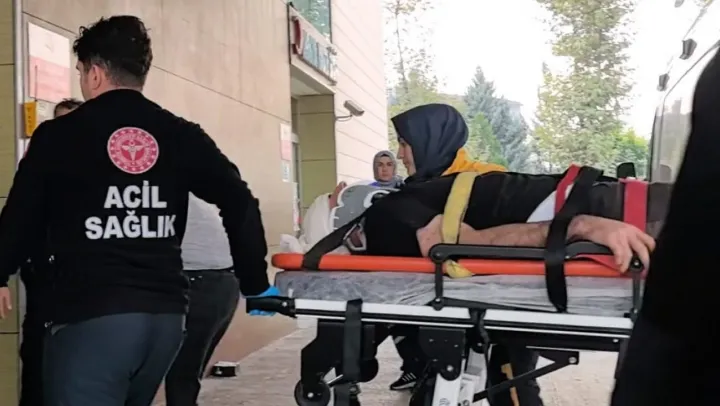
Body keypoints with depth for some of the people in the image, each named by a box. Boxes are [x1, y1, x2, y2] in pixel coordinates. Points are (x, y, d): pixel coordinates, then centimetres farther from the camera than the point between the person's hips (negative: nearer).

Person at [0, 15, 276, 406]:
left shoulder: (57, 135, -1)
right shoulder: (181, 135, 5)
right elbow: (240, 203, 0)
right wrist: (254, 283, 9)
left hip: (90, 317, -5)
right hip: (166, 314, 5)